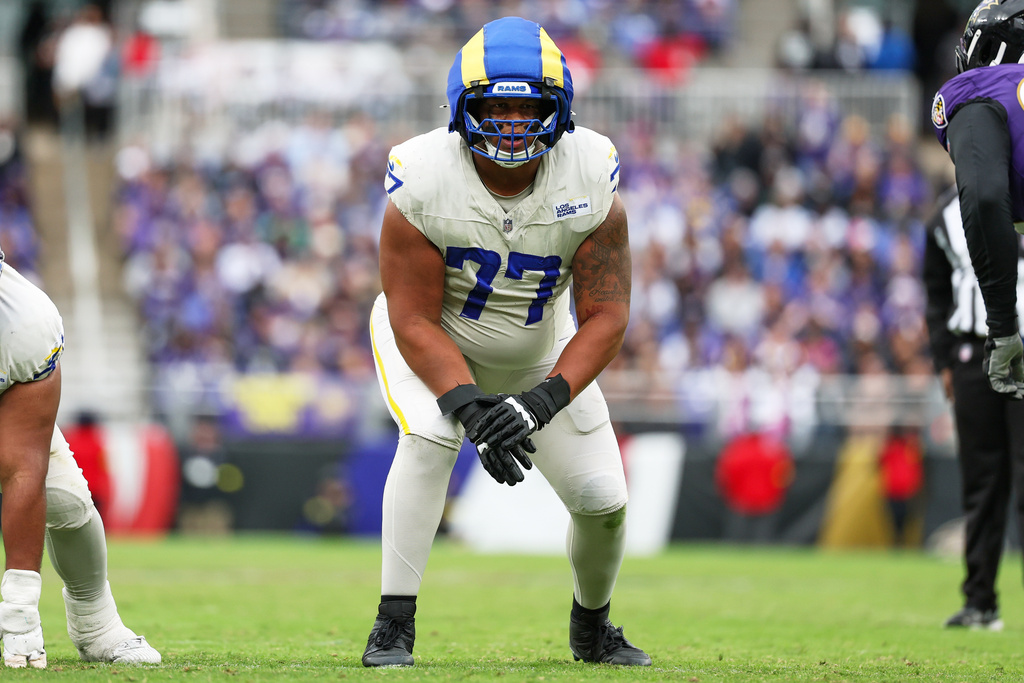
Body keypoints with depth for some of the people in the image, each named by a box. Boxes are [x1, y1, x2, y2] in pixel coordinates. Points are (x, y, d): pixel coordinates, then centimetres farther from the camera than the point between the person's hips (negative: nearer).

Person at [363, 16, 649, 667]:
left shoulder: (591, 179, -24)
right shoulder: (423, 181, -30)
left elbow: (605, 316, -21)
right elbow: (415, 322, -25)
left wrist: (544, 402, -35)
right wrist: (469, 406, -39)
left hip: (541, 353, 3)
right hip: (434, 344, -3)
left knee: (602, 497, -3)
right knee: (428, 438, -32)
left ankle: (592, 628, 28)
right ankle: (394, 625, -24)